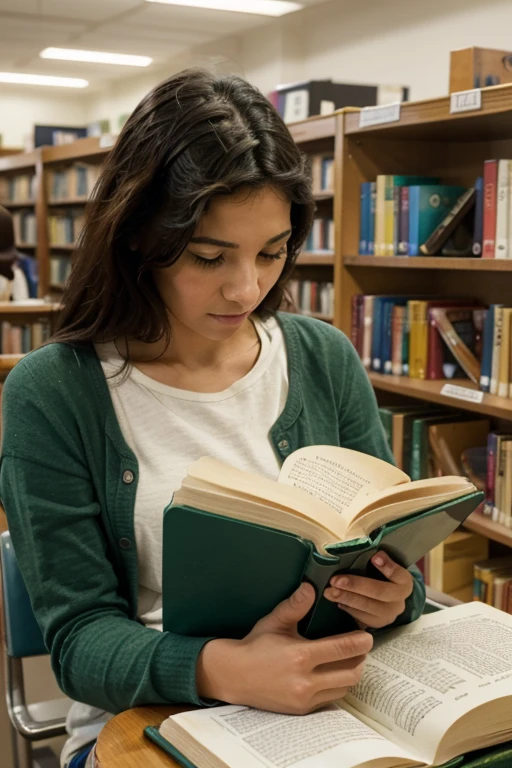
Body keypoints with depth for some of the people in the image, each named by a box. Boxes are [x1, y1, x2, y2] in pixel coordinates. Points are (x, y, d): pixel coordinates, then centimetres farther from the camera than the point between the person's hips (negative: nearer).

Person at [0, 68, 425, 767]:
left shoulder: (326, 360, 1)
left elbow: (392, 554, 7)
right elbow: (78, 635, -10)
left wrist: (393, 596, -17)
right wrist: (220, 671, -29)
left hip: (322, 707, 5)